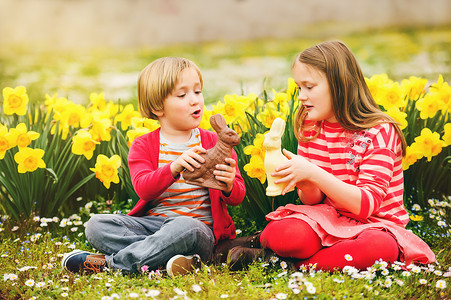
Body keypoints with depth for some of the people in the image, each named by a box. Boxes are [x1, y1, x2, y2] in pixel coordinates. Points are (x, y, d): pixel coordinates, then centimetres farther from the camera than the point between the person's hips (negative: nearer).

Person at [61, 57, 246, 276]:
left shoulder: (215, 142, 7)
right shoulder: (143, 146, 7)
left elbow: (237, 197, 4)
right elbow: (143, 188, -12)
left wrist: (229, 186, -22)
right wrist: (173, 168, -31)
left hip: (199, 226, -2)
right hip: (151, 224, 2)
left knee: (184, 228, -39)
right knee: (96, 225, -19)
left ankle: (109, 262, -26)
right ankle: (165, 258, -32)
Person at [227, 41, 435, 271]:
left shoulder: (380, 132, -12)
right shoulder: (310, 129, 3)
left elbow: (367, 204, -21)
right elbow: (313, 199, 4)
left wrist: (313, 173, -30)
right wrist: (305, 185, -21)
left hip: (374, 225, -1)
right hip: (329, 219, 2)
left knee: (381, 247, -39)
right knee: (284, 234, -33)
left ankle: (294, 264, -19)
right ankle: (265, 239, 2)